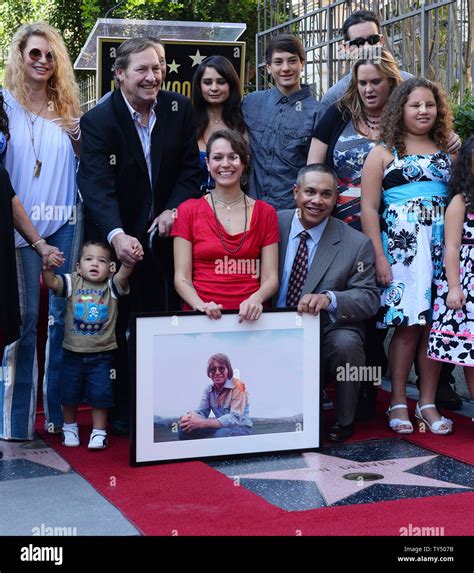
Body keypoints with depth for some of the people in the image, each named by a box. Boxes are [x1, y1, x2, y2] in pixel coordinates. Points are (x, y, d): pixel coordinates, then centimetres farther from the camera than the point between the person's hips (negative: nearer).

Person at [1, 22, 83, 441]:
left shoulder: (67, 107, 13)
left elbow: (84, 162, 20)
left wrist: (79, 138, 1)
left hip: (65, 220, 4)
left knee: (63, 312, 7)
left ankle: (58, 409, 18)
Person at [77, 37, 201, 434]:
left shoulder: (180, 109, -1)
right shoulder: (98, 121, -13)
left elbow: (190, 169, 4)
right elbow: (97, 185, -24)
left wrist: (173, 210, -13)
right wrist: (117, 235, -39)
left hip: (164, 234, 3)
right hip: (119, 237, -3)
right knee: (116, 328, 3)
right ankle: (120, 413, 15)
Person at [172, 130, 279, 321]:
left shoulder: (265, 213, 11)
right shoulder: (188, 211, 8)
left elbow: (270, 278, 6)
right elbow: (182, 278, 3)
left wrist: (256, 299, -15)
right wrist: (201, 306, -16)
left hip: (248, 317, 2)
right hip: (201, 319, -1)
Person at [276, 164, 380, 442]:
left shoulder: (356, 244, -3)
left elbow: (369, 298, -7)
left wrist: (329, 299, -27)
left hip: (328, 331, -1)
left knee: (346, 343, -33)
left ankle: (344, 421, -5)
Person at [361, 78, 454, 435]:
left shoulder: (445, 151, 16)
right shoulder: (384, 153, 4)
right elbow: (369, 208, -2)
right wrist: (379, 257, -10)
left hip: (442, 245, 4)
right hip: (401, 243, -4)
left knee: (435, 323, 3)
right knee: (407, 324, -5)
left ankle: (428, 403, 12)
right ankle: (398, 403, 6)